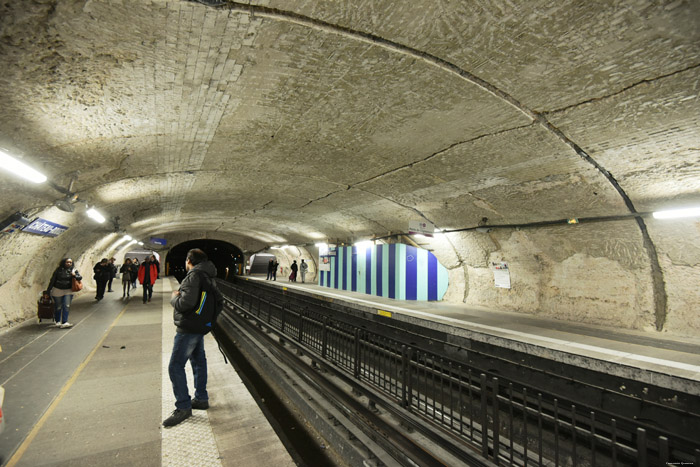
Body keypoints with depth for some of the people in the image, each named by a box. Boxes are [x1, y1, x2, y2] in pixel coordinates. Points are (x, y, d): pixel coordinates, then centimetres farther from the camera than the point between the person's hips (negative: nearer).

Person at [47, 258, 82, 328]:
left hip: (68, 291, 1)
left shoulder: (74, 270, 1)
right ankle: (57, 322, 24)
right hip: (57, 291, -1)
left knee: (66, 306, -8)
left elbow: (80, 277, 0)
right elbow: (52, 280, 1)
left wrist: (75, 276, -22)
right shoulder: (58, 270, -3)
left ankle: (64, 322, -8)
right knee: (58, 307, 8)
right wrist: (48, 290, 1)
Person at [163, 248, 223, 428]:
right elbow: (219, 301, 19)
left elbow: (186, 303, -26)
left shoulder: (194, 275, -17)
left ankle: (183, 407, 1)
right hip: (201, 327, 10)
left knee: (176, 366, -4)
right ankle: (201, 399, 28)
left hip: (188, 328, -10)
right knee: (198, 361, 18)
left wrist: (174, 298, -7)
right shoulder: (209, 278, 13)